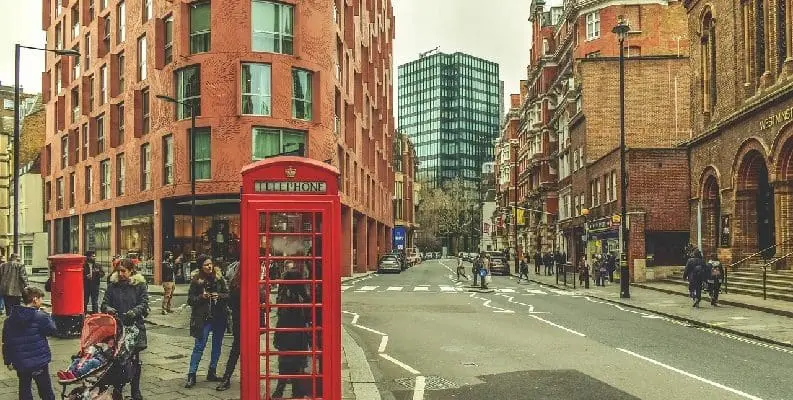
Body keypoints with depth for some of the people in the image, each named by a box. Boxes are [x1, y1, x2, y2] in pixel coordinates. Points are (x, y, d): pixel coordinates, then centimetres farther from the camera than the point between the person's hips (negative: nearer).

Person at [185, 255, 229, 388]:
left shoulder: (219, 278, 2)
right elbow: (190, 300, -3)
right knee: (199, 346, -5)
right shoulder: (196, 280, -5)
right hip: (203, 318, -3)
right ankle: (191, 375, 0)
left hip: (219, 317, 4)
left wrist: (219, 296, -14)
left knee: (217, 345, 10)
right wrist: (201, 297, -19)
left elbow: (228, 295, 5)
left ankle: (212, 372, 22)